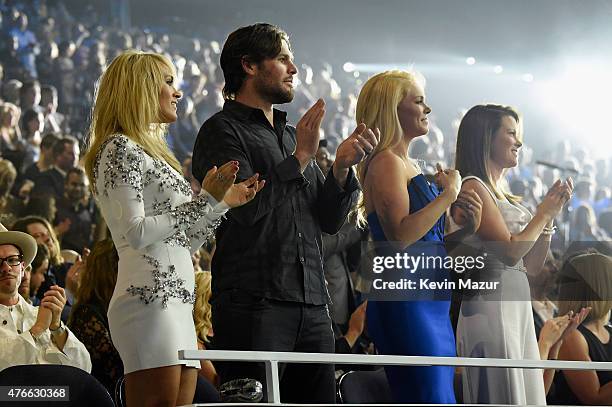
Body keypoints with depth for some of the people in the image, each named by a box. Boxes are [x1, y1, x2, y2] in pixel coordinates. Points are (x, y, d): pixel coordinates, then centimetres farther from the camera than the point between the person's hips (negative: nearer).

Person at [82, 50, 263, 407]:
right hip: (148, 300, -9)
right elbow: (137, 234, -14)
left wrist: (223, 203, 17)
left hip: (177, 304, 9)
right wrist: (204, 201, -11)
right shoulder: (120, 148, -3)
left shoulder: (152, 151, 24)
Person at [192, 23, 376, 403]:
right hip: (253, 305, -7)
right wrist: (300, 158, -9)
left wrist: (342, 166, 2)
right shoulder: (222, 131, 0)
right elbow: (246, 206, -15)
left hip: (313, 308, 7)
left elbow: (329, 221, 18)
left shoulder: (292, 135, 23)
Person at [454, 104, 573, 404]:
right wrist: (544, 213, -4)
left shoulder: (500, 194, 18)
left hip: (518, 307, 9)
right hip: (492, 305, -9)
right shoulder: (473, 187, -8)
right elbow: (510, 251, -16)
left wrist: (550, 212, 10)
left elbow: (534, 263, 19)